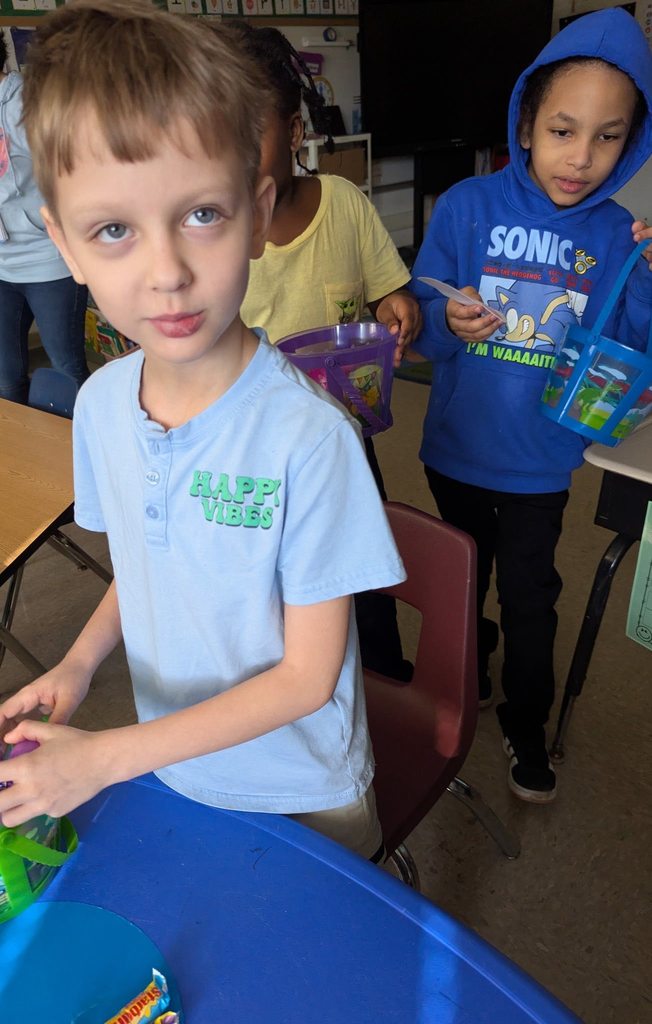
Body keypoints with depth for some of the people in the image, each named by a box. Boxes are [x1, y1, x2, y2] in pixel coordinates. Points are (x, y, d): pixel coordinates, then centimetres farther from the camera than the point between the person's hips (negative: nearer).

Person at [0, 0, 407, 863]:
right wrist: (79, 664, -12)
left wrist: (106, 757, -24)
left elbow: (307, 675, -24)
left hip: (302, 790, -4)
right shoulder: (100, 404, -14)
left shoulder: (308, 436, -33)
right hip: (173, 770, 5)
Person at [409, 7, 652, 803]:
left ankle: (525, 725, 39)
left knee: (528, 600, 14)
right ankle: (464, 680, 52)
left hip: (541, 461, 0)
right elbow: (418, 318, -7)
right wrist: (447, 322, -30)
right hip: (457, 446, 1)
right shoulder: (467, 207, -11)